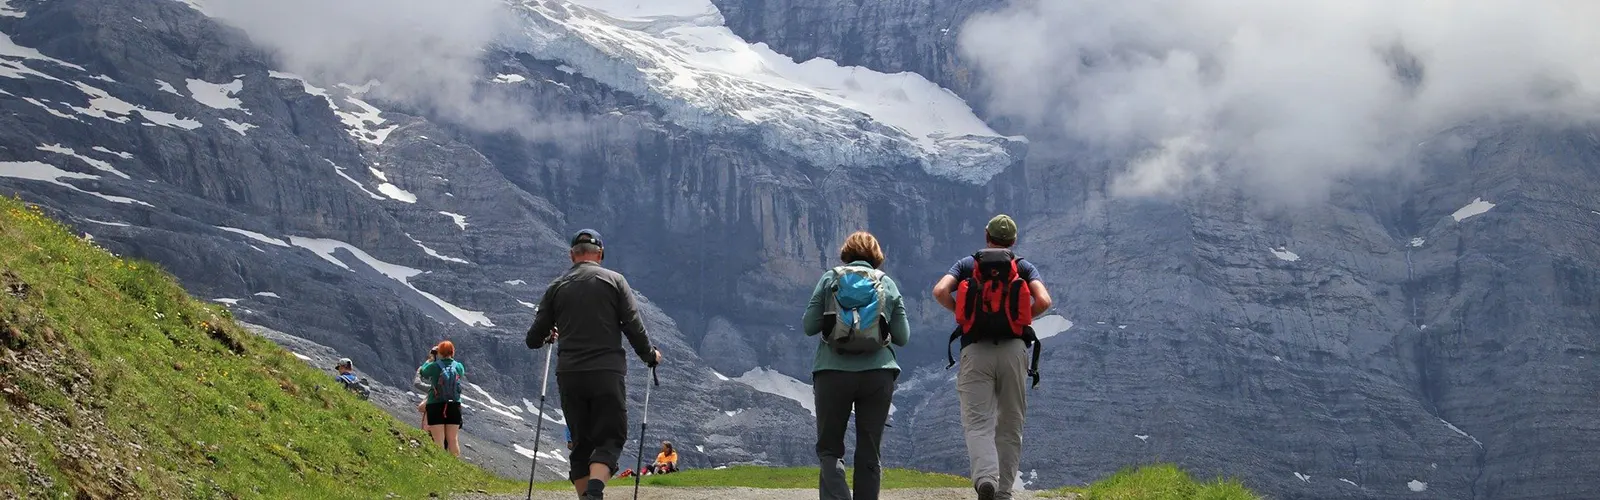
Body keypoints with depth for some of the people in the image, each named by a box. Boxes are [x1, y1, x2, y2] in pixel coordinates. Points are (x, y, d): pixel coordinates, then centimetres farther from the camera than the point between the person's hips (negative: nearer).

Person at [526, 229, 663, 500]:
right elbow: (634, 327, -3)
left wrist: (550, 336, 32)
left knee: (581, 443, 13)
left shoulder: (556, 287, 8)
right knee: (610, 439, -1)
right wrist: (650, 355, 15)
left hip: (569, 376, 3)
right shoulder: (614, 281, 2)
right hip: (608, 373, -3)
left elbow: (533, 340, 9)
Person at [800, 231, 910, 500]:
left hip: (833, 374, -1)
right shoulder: (887, 284, 6)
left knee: (829, 448, 6)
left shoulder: (830, 279, 3)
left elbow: (808, 326, 1)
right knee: (869, 452, 9)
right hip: (878, 374, 1)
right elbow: (902, 337, 5)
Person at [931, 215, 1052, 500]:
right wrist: (1022, 317, 14)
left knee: (977, 423, -6)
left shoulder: (967, 265, 14)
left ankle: (985, 477, -31)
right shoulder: (1025, 267, 13)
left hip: (975, 350, -1)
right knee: (1010, 426, 10)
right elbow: (1044, 301, -4)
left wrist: (961, 313, 13)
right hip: (1013, 348, 1)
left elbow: (940, 291, -3)